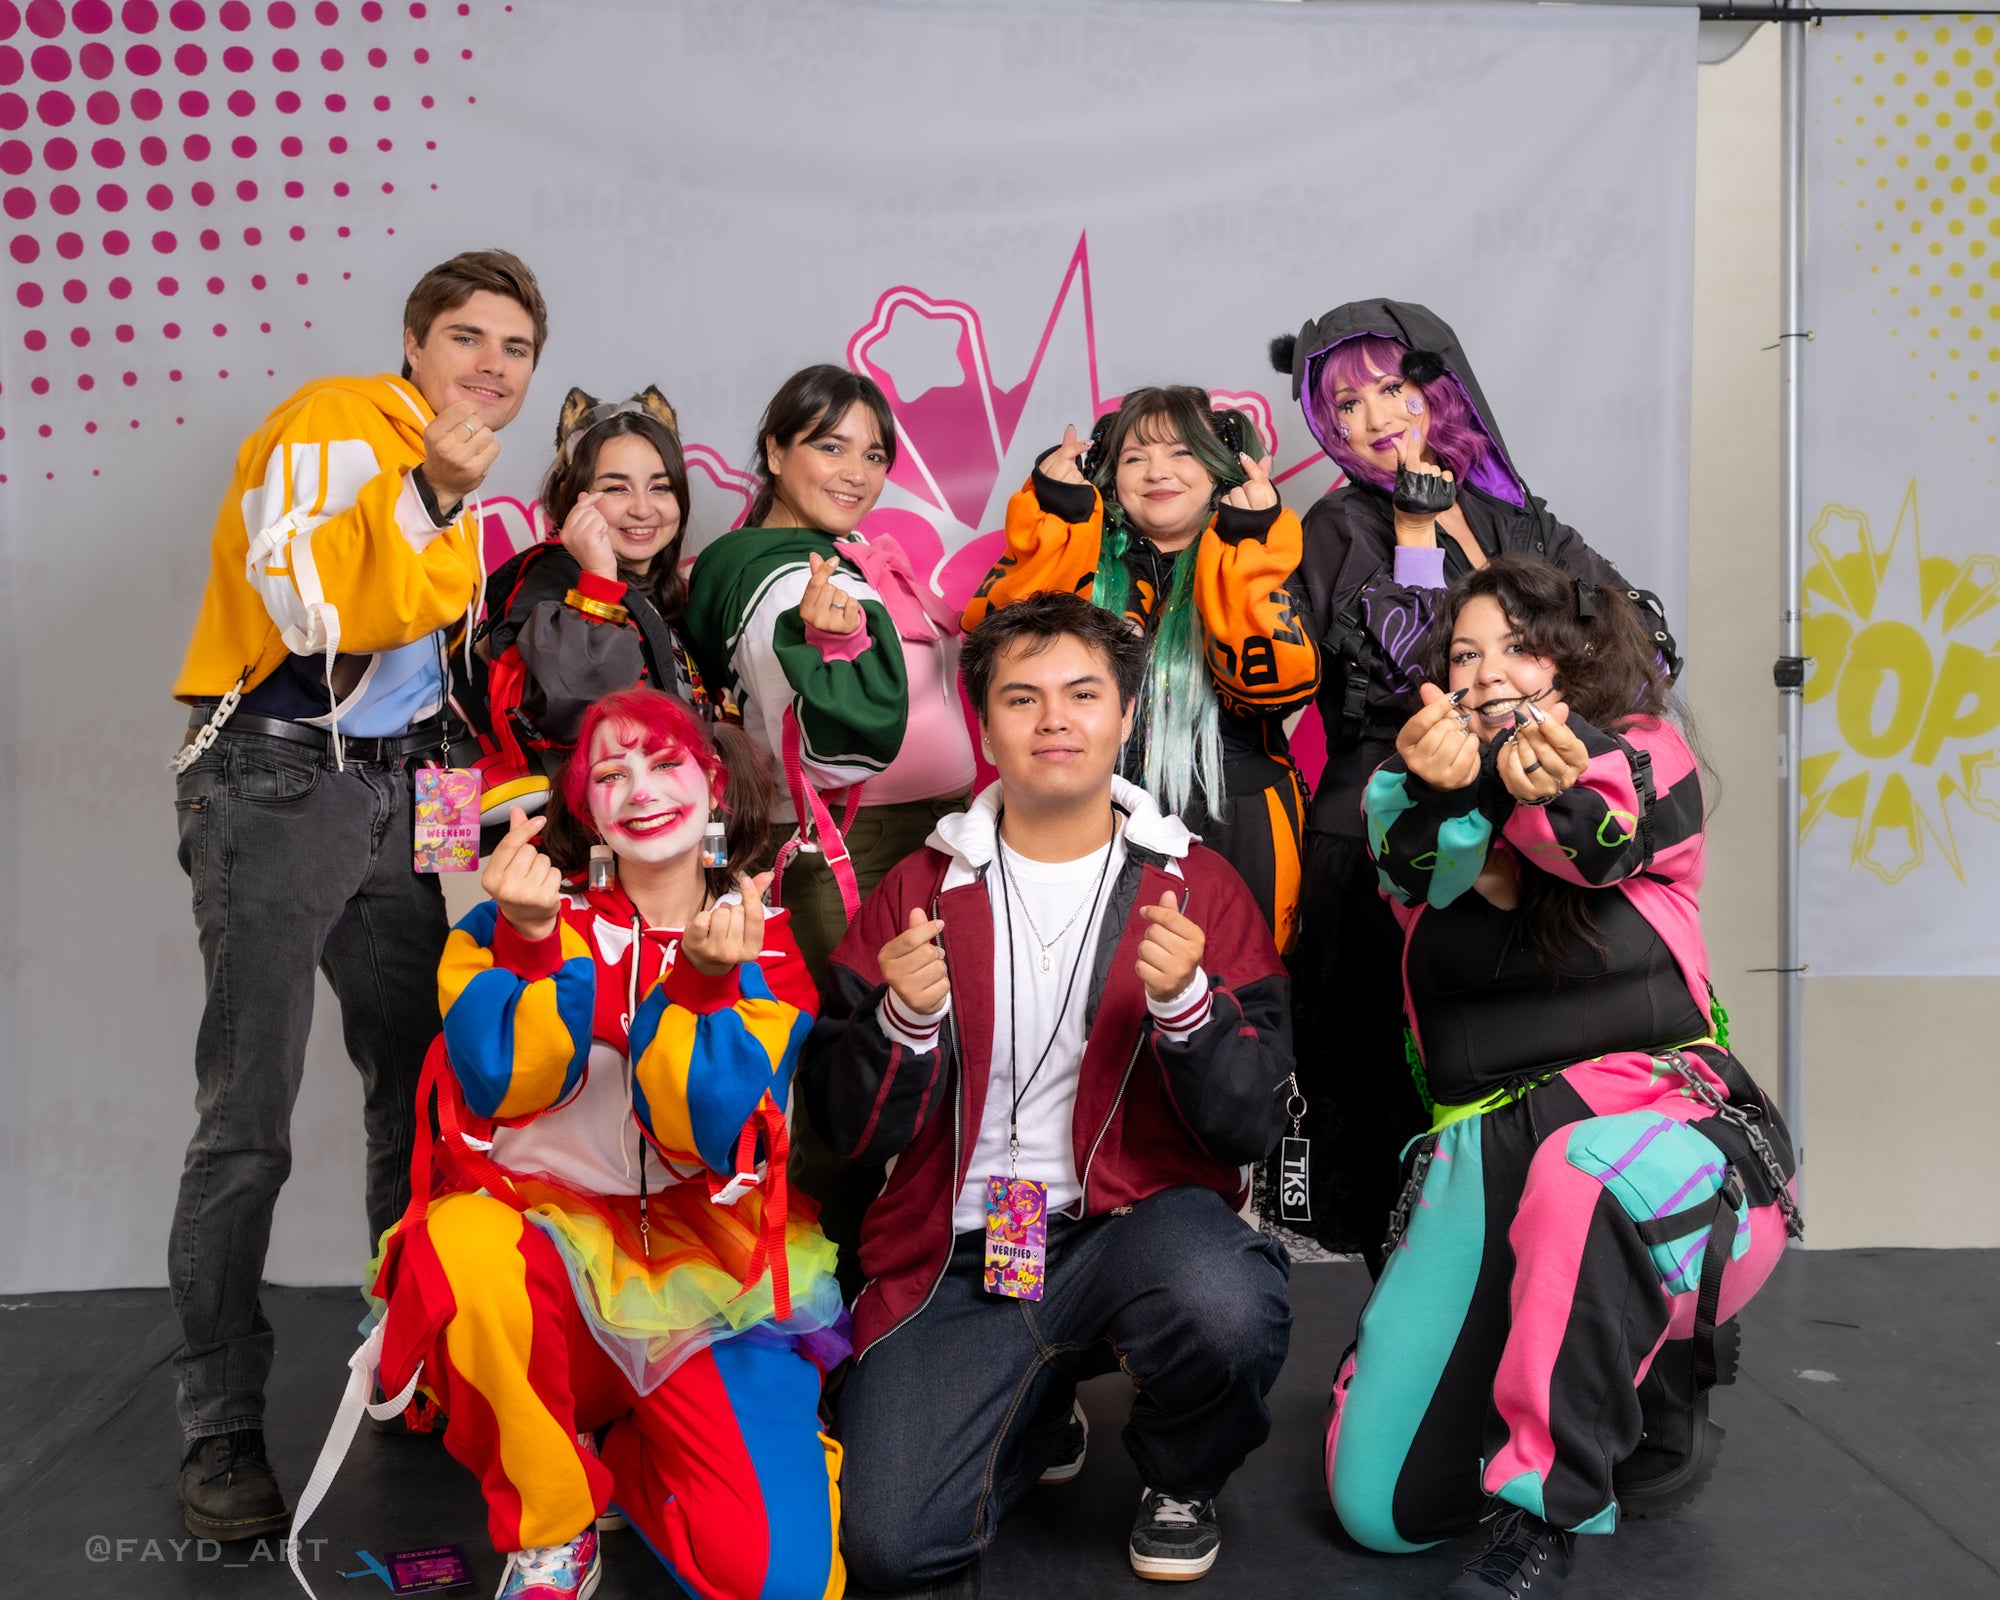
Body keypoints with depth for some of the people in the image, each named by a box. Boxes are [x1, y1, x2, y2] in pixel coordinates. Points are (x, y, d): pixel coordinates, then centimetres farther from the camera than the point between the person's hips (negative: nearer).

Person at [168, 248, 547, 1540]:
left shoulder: (467, 482, 17)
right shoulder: (329, 428, -8)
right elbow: (316, 610, -22)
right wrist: (427, 496, -27)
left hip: (396, 794, 8)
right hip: (278, 786, -8)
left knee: (422, 1091, 11)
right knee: (248, 1124, -7)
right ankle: (222, 1434, 2)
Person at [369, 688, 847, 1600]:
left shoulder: (767, 948, 2)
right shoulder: (529, 913, 3)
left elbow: (700, 1134, -12)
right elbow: (501, 1089, -13)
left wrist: (705, 979, -28)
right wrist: (533, 940, -27)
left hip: (708, 1263, 0)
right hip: (549, 1235, 0)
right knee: (465, 1248, -37)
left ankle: (617, 1449, 15)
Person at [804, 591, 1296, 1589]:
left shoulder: (1194, 886, 2)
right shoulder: (921, 889, 6)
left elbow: (1252, 1125, -3)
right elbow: (850, 1130, 2)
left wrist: (1185, 1001, -22)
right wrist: (906, 1021, -17)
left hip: (1135, 1219, -1)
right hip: (958, 1249, 1)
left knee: (1228, 1310, -35)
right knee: (889, 1543, -15)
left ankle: (1178, 1478, 3)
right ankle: (1042, 1418, 20)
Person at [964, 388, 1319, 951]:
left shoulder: (1252, 562, 3)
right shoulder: (1082, 554, 6)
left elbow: (1279, 681, -15)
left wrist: (1245, 548, -21)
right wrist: (1053, 514, -16)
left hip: (1232, 834, 0)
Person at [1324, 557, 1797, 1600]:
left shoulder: (1646, 764, 3)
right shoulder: (1416, 795, 10)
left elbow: (1597, 837, -24)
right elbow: (1416, 862, -17)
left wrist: (1549, 790, -49)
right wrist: (1437, 788, -43)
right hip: (1484, 1151, 4)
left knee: (1589, 1174, -42)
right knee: (1380, 1503, -3)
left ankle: (1545, 1516, -24)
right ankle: (1638, 1386, 23)